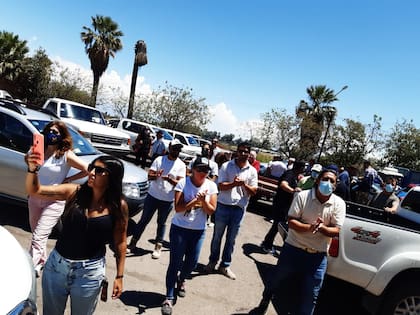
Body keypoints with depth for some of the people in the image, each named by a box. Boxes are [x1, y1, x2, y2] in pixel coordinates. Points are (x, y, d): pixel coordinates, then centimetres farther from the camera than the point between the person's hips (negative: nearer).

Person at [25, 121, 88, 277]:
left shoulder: (66, 155, -14)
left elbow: (87, 170, -16)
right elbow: (27, 158, 26)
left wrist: (68, 179, -12)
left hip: (54, 201, -6)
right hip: (34, 197, 7)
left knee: (38, 238, -11)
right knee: (36, 234, 20)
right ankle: (42, 260, 40)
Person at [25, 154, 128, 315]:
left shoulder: (118, 206, -12)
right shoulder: (74, 192, -7)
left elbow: (120, 242, -4)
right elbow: (34, 190, -7)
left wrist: (119, 276, -1)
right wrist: (32, 169, -26)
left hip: (89, 271, -2)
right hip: (56, 263, 3)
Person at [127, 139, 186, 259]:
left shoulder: (181, 165, -3)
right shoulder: (159, 159, -2)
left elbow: (180, 183, -9)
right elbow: (149, 175, -4)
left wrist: (169, 179, -29)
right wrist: (155, 175, -28)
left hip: (167, 200, 0)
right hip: (152, 196, 1)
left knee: (161, 223, 13)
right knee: (143, 220, 9)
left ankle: (158, 247, 25)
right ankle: (132, 244, 20)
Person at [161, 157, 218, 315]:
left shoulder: (211, 186, -5)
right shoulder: (183, 183, -13)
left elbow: (211, 211, -5)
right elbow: (178, 208, -17)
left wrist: (203, 200, -23)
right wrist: (195, 200, -27)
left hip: (199, 230, 3)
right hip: (179, 228, -3)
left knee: (192, 261, 13)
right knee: (175, 262, 0)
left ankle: (181, 280, 46)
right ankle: (169, 298, 14)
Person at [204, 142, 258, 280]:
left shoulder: (252, 171, 2)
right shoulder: (226, 166, -4)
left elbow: (254, 192, 0)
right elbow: (221, 186, -9)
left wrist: (244, 185, -19)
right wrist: (234, 183, -26)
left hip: (239, 208, 2)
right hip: (223, 206, -1)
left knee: (231, 239, 12)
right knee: (217, 236, 12)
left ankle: (225, 265, 27)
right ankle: (212, 261, 31)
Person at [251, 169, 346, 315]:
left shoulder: (339, 203, -6)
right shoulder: (302, 196, -11)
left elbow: (336, 231, -8)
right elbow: (291, 222, -14)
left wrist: (322, 228, -29)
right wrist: (309, 227, -31)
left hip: (317, 256, 1)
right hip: (293, 249, 0)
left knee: (309, 296, 9)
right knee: (276, 282, 19)